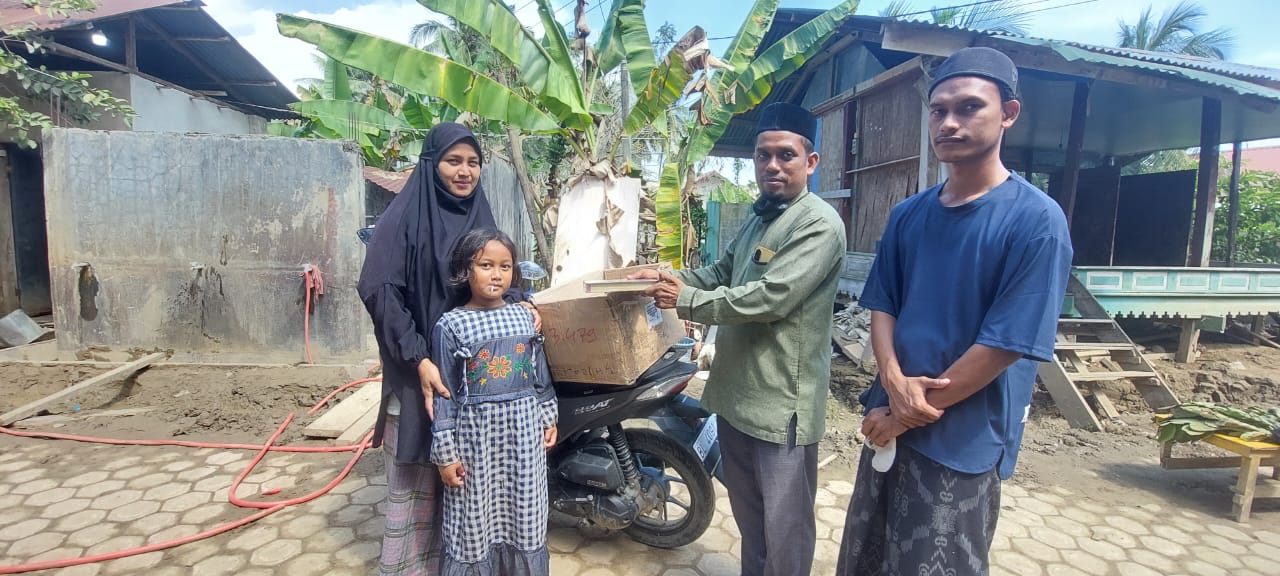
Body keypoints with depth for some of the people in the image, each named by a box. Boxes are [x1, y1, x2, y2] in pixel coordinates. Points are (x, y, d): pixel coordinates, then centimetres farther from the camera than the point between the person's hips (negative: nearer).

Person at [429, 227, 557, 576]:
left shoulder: (525, 317, 4)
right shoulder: (450, 326, -8)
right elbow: (444, 395, -7)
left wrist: (549, 418, 11)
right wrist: (445, 453, -7)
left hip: (524, 432, 4)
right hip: (475, 435, -3)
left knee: (524, 521, 16)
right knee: (474, 525, 9)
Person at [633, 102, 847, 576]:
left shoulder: (818, 223, -16)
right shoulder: (758, 217, 15)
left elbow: (771, 298, -25)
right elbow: (722, 272, 21)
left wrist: (687, 300, -18)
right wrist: (670, 278, 3)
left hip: (781, 401, -9)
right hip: (736, 391, 9)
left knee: (784, 529, 6)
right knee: (747, 515, 25)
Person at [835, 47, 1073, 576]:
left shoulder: (1036, 221, -14)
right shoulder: (907, 214, 3)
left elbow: (1003, 346, -17)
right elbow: (882, 307, 5)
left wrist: (908, 414, -12)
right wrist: (895, 384, -14)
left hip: (963, 442, -5)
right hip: (888, 424, 6)